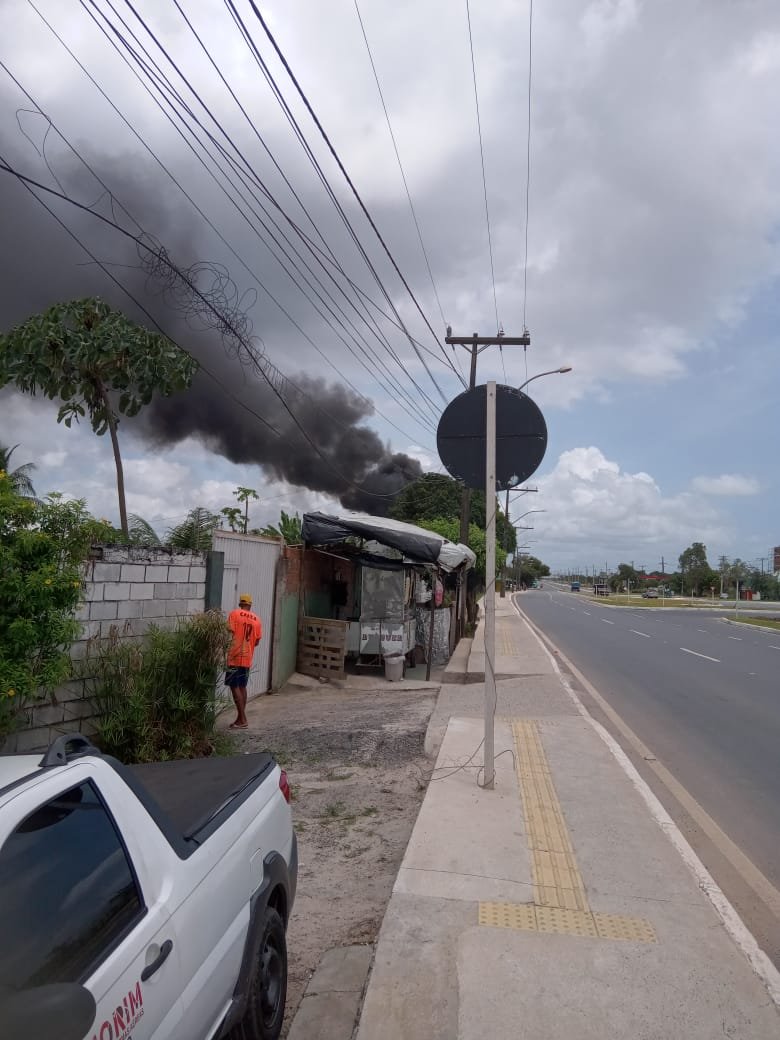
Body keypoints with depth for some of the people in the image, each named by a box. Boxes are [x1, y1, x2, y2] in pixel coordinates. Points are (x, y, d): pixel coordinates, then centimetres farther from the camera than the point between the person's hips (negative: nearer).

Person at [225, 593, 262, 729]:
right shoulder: (256, 619, 8)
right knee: (242, 687, 14)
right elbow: (257, 641, 11)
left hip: (235, 657, -5)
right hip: (247, 658, 5)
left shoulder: (234, 614, -5)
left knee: (234, 687, -2)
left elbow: (229, 633, -13)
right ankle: (240, 718, 18)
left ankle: (242, 720, -5)